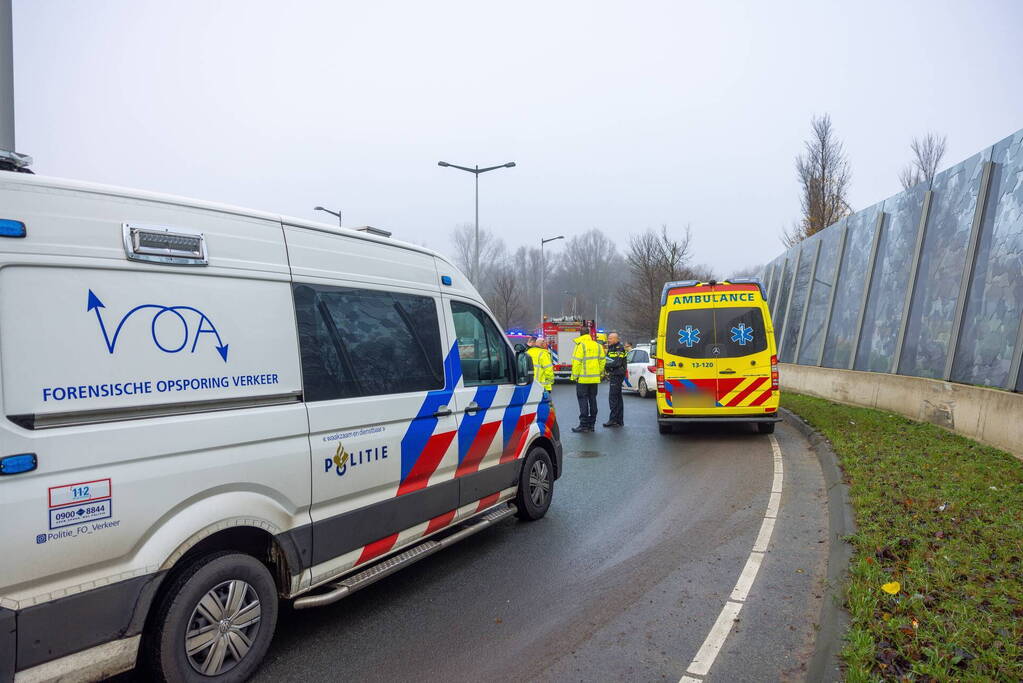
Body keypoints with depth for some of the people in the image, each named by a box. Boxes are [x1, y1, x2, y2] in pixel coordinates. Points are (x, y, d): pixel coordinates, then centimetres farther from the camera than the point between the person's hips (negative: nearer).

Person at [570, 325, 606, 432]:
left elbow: (577, 362, -14)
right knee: (593, 399, 11)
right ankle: (592, 423, 16)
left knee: (583, 400, -3)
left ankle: (584, 424, -5)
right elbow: (602, 361, 11)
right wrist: (599, 374, 18)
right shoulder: (598, 346, 9)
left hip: (583, 379, -6)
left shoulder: (580, 345, -10)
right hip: (595, 379, 6)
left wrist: (575, 376, -7)